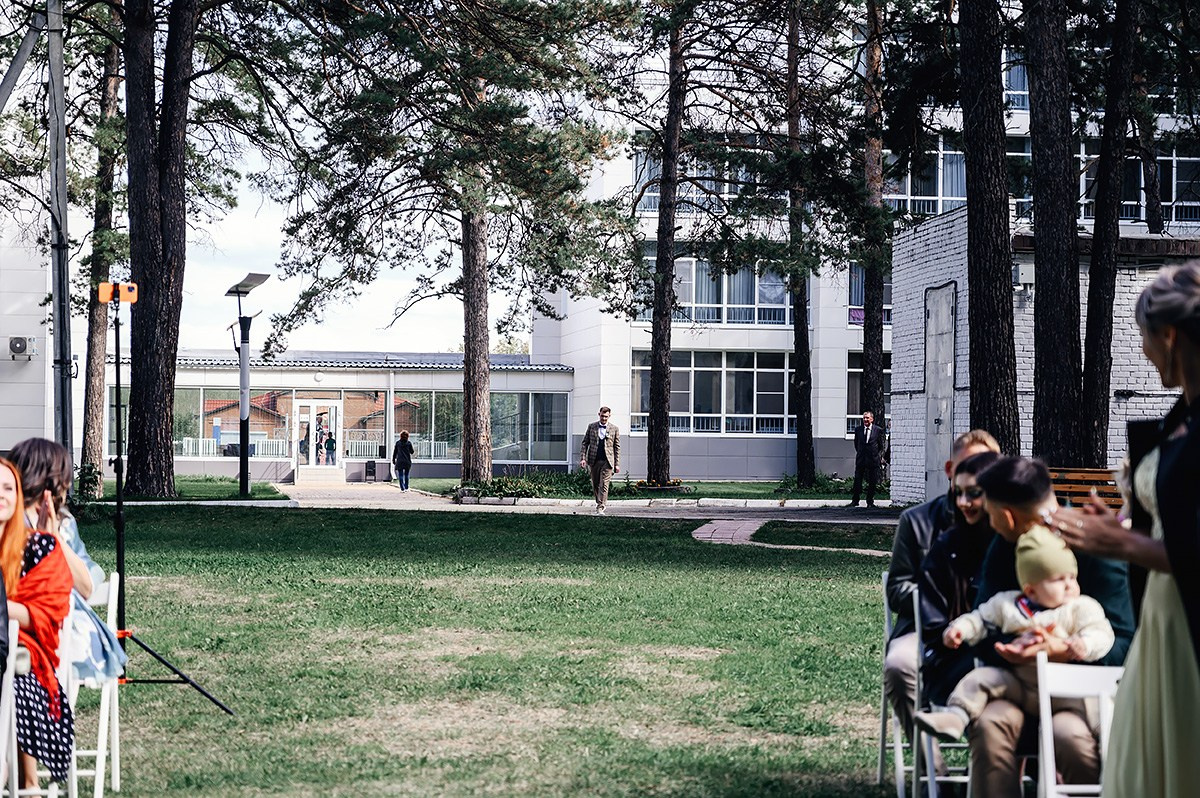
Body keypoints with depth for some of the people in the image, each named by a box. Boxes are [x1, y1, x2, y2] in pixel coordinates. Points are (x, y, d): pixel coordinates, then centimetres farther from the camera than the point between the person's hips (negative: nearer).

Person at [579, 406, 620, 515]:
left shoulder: (614, 429, 4)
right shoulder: (591, 426, 7)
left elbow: (617, 447, 7)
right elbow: (584, 443, 8)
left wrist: (617, 464, 2)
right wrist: (583, 458, -4)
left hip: (607, 461, -2)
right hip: (594, 460, 2)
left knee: (604, 485, -10)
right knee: (595, 485, 11)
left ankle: (600, 508, -10)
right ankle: (601, 502, 30)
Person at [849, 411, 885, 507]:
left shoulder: (878, 430, 0)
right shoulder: (858, 430, 7)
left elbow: (881, 445, 6)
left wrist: (880, 456, 1)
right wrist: (859, 452, 13)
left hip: (873, 459, -2)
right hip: (860, 459, 2)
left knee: (872, 482, 3)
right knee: (857, 480, 1)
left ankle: (870, 501, 12)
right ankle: (855, 500, 9)